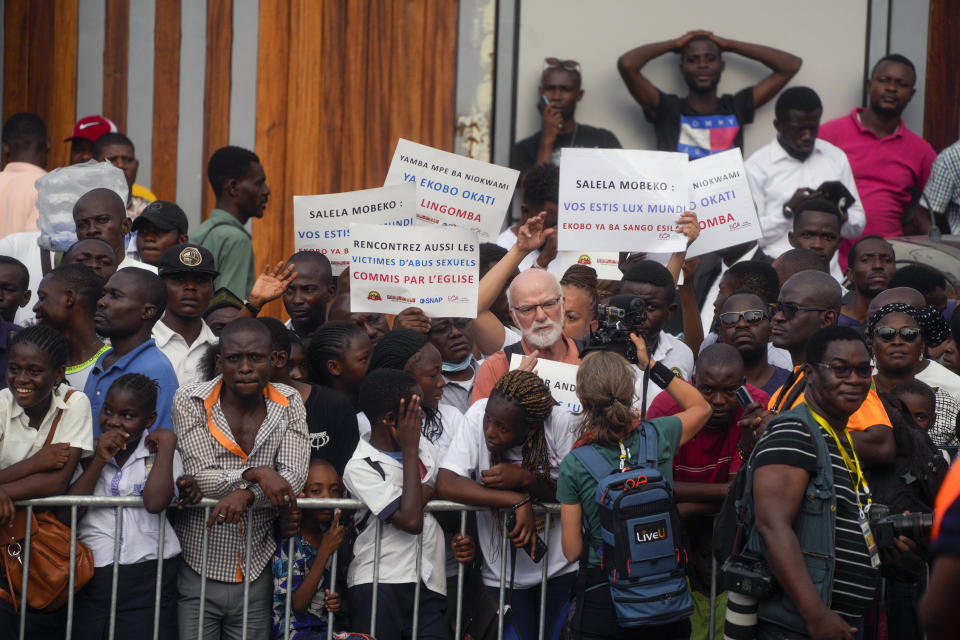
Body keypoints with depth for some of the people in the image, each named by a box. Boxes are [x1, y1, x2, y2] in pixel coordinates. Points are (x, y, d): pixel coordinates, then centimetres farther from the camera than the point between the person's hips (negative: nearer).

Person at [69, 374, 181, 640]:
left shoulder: (160, 455, 3)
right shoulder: (86, 454, 8)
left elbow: (155, 502, -18)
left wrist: (167, 443, -9)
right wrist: (99, 460, -8)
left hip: (147, 582, -2)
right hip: (91, 581, 2)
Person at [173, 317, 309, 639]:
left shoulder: (289, 403, 2)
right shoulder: (190, 401, -5)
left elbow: (294, 479, -9)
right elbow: (200, 477, -14)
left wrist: (246, 495, -25)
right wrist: (256, 474, -27)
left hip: (257, 575, 2)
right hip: (197, 571, -2)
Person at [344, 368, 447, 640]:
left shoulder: (424, 447, 12)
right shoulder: (361, 467, -8)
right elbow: (411, 521, -17)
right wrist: (410, 452, -10)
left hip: (429, 586, 5)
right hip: (379, 586, -5)